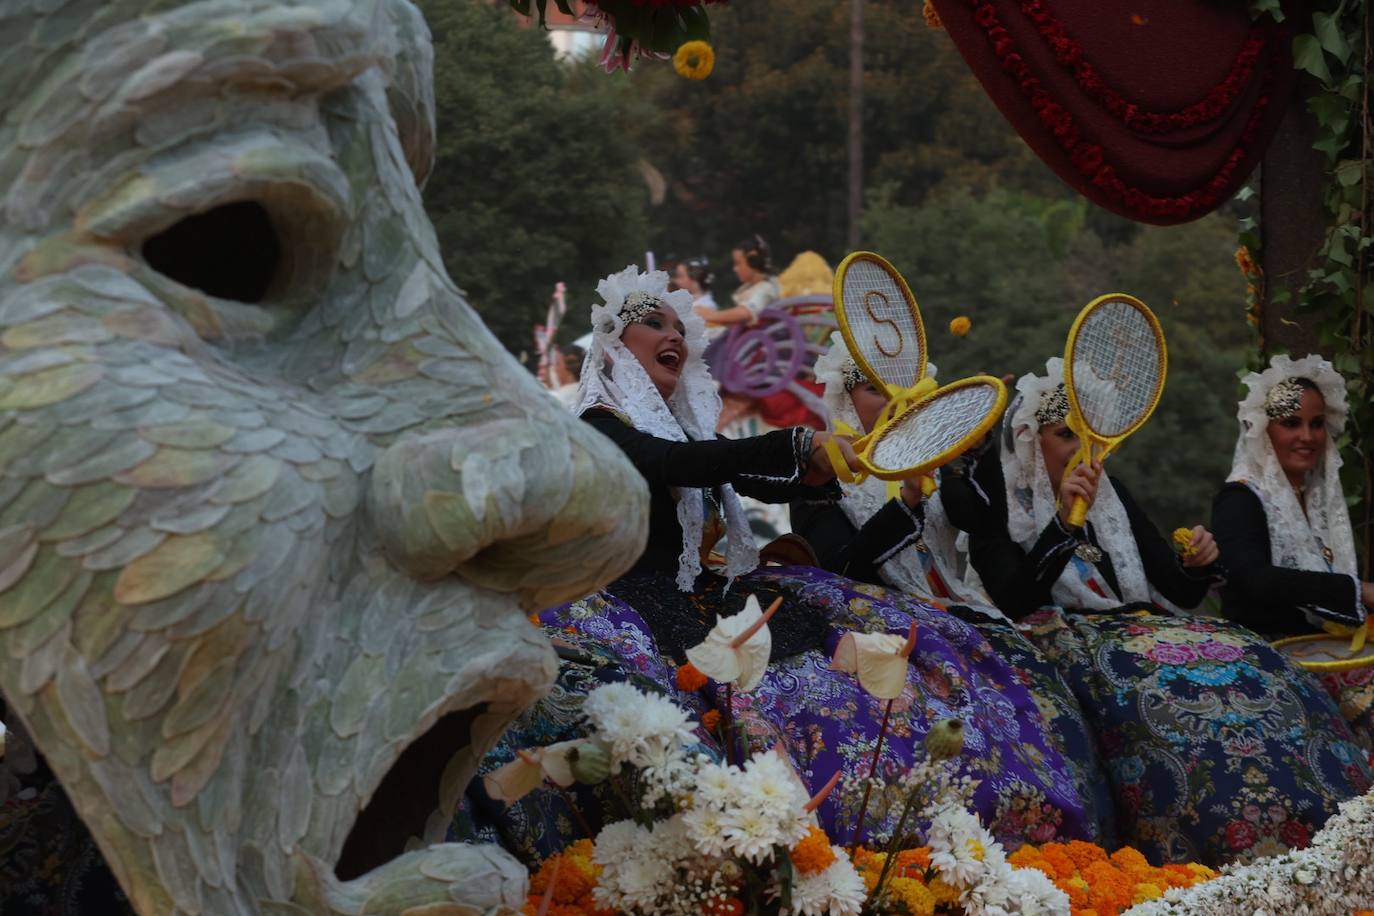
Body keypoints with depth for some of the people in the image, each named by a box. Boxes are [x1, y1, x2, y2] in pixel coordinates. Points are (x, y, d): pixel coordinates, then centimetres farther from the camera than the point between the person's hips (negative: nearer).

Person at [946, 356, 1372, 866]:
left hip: (1142, 628, 6)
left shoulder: (1113, 496, 20)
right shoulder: (997, 507, 4)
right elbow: (1013, 601, -12)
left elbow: (1179, 593, 19)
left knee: (1257, 669, -24)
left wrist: (1199, 567, -5)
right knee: (1158, 688, -38)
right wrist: (1064, 522, -21)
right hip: (1065, 639, -5)